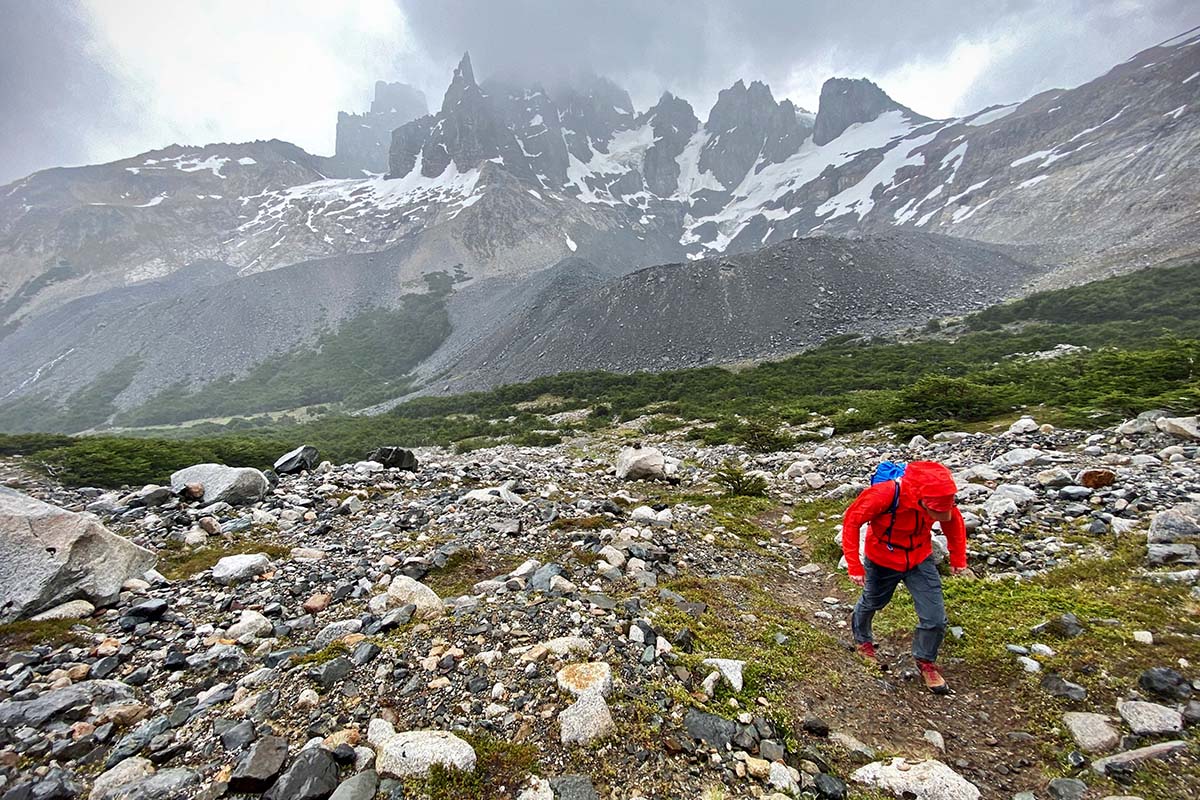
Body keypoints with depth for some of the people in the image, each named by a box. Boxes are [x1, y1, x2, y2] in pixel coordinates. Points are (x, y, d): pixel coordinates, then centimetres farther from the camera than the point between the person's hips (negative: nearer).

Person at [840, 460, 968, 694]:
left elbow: (954, 521, 1)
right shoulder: (884, 495, -38)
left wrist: (958, 558, 6)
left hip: (920, 560, 3)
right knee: (872, 603, 21)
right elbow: (852, 520, -27)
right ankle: (862, 640, 52)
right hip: (882, 562, -3)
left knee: (936, 618, 1)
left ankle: (926, 661, 30)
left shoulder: (940, 495, -23)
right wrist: (854, 565, -25)